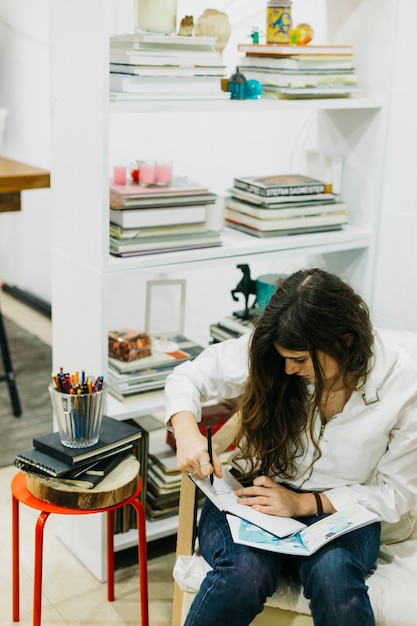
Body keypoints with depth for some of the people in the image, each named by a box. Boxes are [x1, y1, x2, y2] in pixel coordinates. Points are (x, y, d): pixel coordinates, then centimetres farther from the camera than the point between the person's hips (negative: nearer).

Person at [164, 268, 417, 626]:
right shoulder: (263, 353, -11)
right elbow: (188, 377, 0)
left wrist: (303, 503, -18)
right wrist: (187, 432, -23)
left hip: (340, 512, 0)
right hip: (255, 496, 1)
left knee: (332, 573, -37)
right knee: (246, 571, -33)